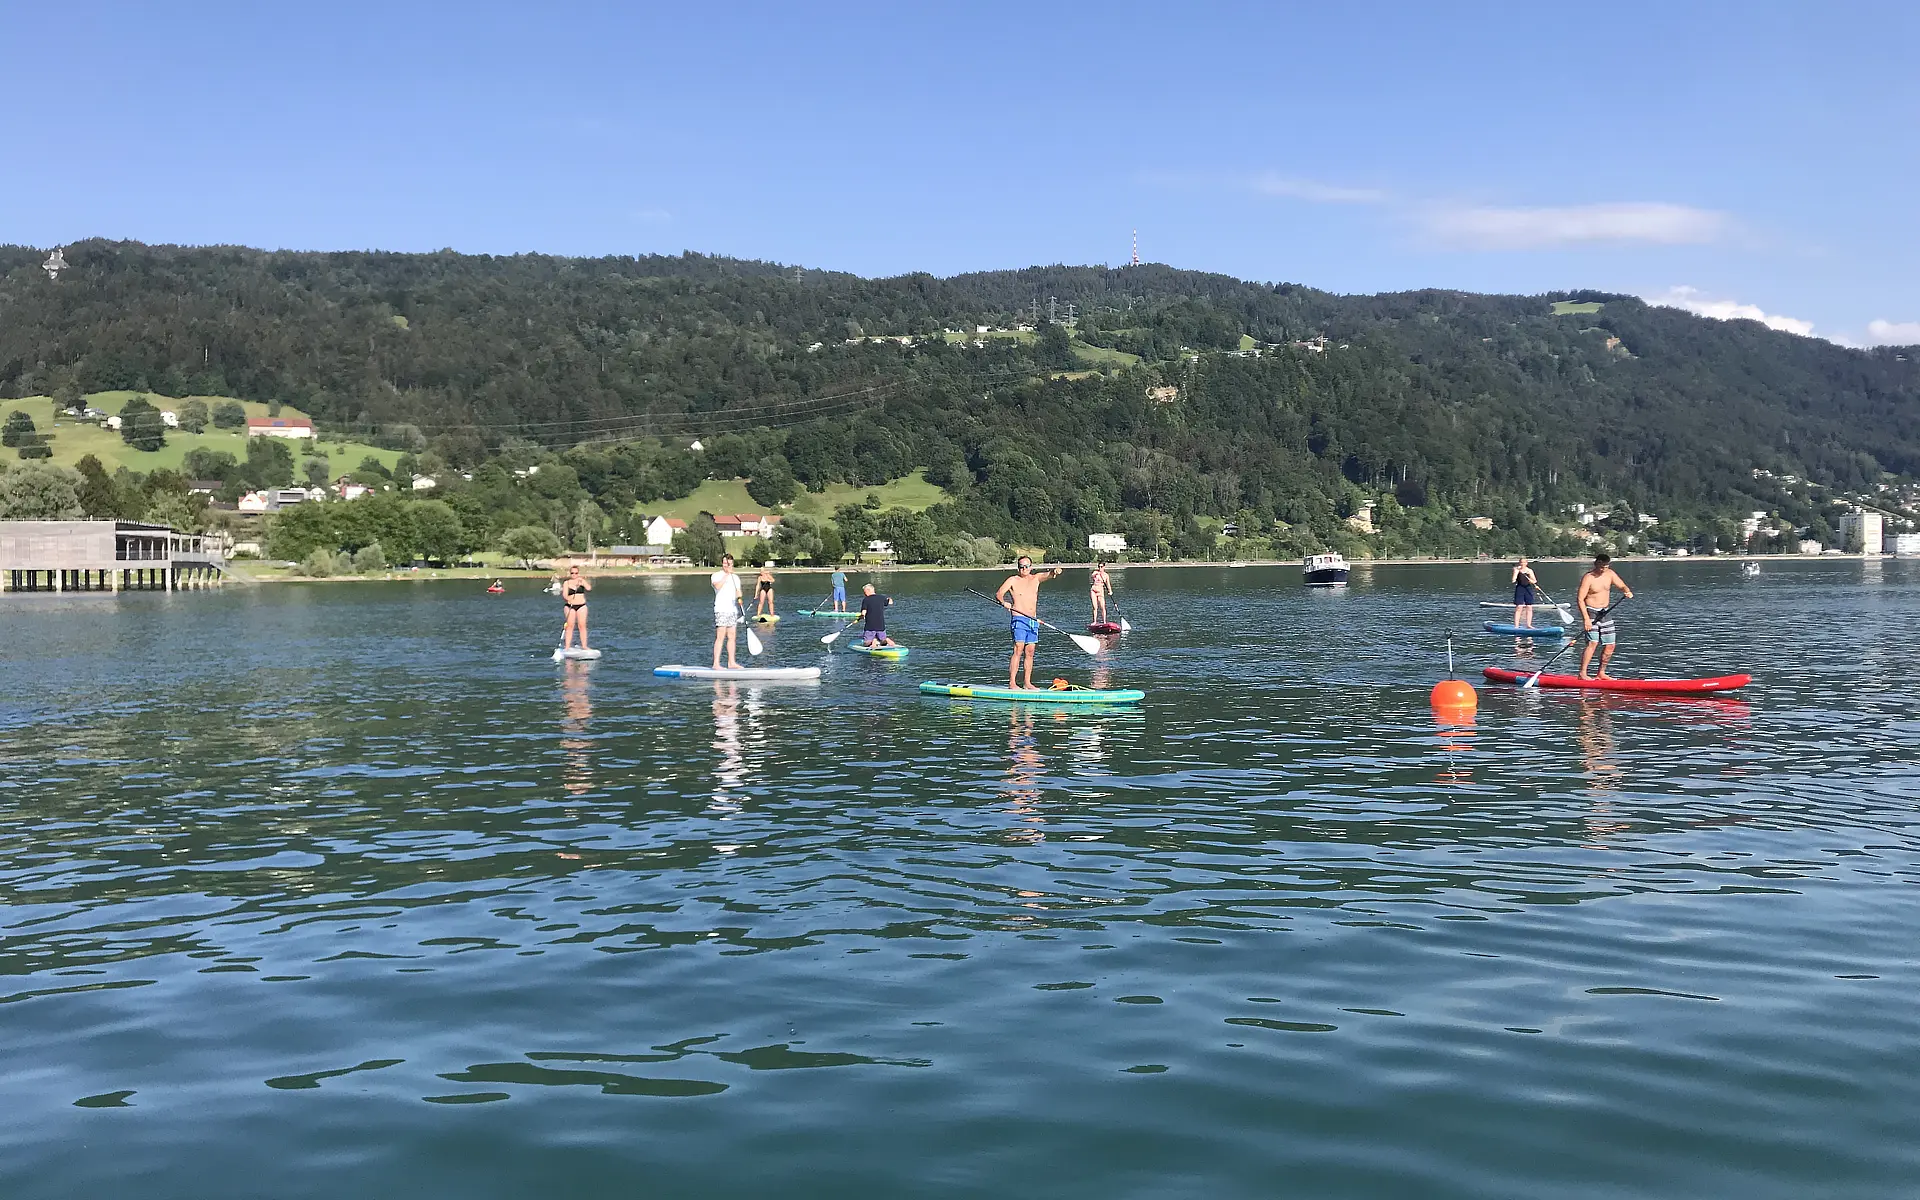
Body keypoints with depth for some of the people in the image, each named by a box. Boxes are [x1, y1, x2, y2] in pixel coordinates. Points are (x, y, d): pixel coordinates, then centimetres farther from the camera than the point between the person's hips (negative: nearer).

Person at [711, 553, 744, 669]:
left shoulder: (736, 578, 17)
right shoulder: (716, 575, -2)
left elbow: (738, 592, 14)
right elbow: (717, 586, -21)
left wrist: (739, 597, -9)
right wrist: (726, 575, -22)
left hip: (733, 609, 6)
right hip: (721, 609, -6)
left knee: (732, 637, 7)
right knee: (720, 637, -11)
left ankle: (731, 662, 12)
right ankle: (716, 664, -12)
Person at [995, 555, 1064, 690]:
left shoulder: (1036, 579, 14)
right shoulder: (1013, 580, 3)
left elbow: (1049, 575, 0)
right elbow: (998, 594, -2)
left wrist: (1055, 571, -24)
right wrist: (1003, 602, -24)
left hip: (1033, 621, 5)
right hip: (1019, 619, -5)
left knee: (1030, 652, 5)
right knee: (1018, 650, -13)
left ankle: (1027, 683, 8)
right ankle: (1012, 682, -13)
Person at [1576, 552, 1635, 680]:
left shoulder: (1610, 574, 6)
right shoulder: (1588, 578, -13)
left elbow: (1622, 586, 12)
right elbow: (1580, 599, -16)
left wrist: (1628, 591, -14)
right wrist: (1586, 619, -25)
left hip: (1605, 613, 7)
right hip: (1591, 612, -7)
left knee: (1609, 645, 6)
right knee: (1592, 643, -20)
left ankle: (1601, 673, 17)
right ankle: (1582, 673, -20)